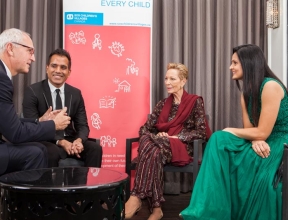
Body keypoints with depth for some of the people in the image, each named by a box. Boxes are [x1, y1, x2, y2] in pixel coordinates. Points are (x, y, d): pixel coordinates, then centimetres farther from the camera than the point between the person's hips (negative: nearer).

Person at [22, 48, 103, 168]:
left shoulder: (76, 93, 7)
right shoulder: (32, 91, -5)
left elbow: (82, 125, 5)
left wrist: (79, 140, -20)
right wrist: (60, 142, -26)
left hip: (69, 140, 4)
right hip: (45, 141, -4)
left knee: (95, 148, -21)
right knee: (53, 152, -36)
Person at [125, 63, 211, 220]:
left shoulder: (195, 102, 4)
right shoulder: (162, 104, 17)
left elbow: (201, 132, -5)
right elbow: (144, 129, 12)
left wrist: (175, 137, -15)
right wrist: (157, 136, -11)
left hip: (181, 148, -3)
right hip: (160, 145, 4)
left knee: (154, 151, -36)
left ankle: (136, 198, -34)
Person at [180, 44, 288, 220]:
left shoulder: (270, 86, -18)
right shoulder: (246, 93, 10)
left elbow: (262, 133, -20)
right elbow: (251, 129, 5)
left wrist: (230, 131, -8)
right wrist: (255, 140, -18)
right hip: (263, 145, 8)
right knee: (219, 139, -13)